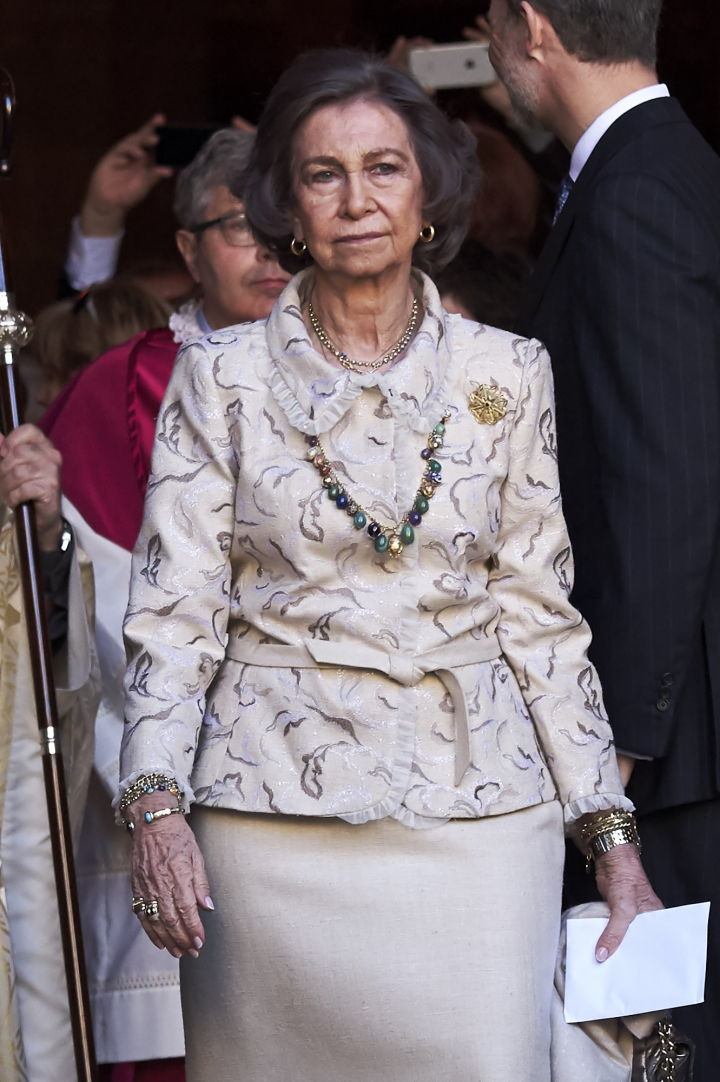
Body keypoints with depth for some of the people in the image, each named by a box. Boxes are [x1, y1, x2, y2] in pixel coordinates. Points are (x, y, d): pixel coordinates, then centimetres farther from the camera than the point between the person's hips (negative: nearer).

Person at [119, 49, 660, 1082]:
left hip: (476, 807, 1)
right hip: (276, 820, -1)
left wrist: (612, 837, 4)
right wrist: (155, 804, -12)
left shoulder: (508, 374, 6)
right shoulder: (222, 376, 3)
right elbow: (174, 609, 1)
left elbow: (540, 610, 8)